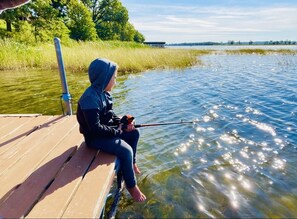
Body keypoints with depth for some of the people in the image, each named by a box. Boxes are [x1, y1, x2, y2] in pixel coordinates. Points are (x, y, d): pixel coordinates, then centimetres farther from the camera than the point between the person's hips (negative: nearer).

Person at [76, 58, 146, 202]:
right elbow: (95, 128, -30)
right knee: (126, 150, -23)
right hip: (95, 137, -10)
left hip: (105, 131, 10)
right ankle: (131, 186, 0)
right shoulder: (90, 97, -27)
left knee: (134, 133, 11)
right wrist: (117, 132, -21)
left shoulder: (103, 92, 2)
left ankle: (131, 163, 28)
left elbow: (110, 114, 12)